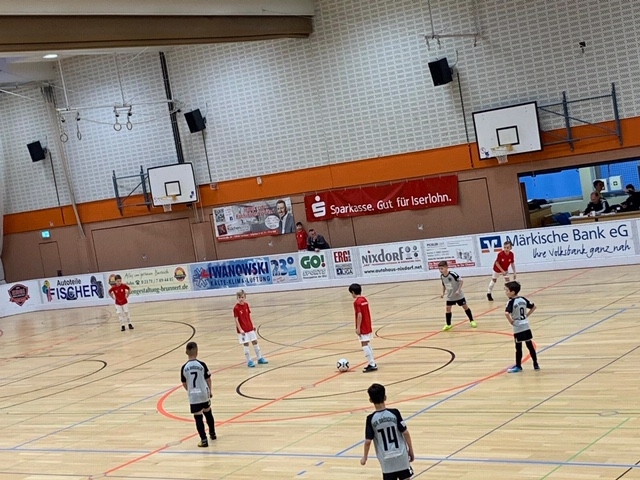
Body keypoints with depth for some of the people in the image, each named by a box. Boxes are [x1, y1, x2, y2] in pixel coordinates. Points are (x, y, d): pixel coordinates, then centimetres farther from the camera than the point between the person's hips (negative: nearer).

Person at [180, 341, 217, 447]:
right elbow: (208, 379, -2)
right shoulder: (202, 364, -9)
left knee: (198, 417, 2)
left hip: (193, 396, -1)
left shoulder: (184, 368, -6)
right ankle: (212, 433, 38)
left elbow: (184, 384, 3)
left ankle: (204, 440, -4)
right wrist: (210, 391, 16)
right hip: (204, 394, 1)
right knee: (208, 413, 23)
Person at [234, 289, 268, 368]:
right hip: (243, 330, -6)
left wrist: (252, 325, 10)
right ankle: (249, 361, 8)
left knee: (255, 341, 11)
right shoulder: (236, 308, -14)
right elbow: (236, 320, -14)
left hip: (250, 328, 6)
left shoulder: (246, 305, 3)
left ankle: (259, 358, 22)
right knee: (246, 344, -1)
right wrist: (240, 329, -18)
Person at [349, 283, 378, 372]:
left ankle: (372, 364, -11)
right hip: (368, 326, 9)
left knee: (364, 345, -7)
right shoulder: (364, 299, 10)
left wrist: (358, 328, -20)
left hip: (363, 328, -9)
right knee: (367, 344, 16)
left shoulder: (356, 302, -16)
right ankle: (372, 363, 19)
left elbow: (359, 315, -22)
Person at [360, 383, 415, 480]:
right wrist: (411, 450, 6)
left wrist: (364, 457, 8)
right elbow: (405, 433, -6)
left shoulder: (371, 418, -9)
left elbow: (368, 441, -7)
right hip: (401, 455, 0)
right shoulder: (395, 413, -7)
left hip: (386, 459, 0)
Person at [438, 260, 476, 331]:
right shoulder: (442, 276, -5)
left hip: (459, 295, -5)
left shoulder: (452, 274, -25)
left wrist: (458, 290, -25)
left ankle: (472, 321, 20)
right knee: (448, 308, 1)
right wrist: (443, 293, 5)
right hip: (450, 296, 5)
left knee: (465, 306, 6)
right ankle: (448, 324, 12)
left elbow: (461, 281, -20)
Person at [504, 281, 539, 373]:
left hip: (518, 328, -6)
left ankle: (518, 366, 12)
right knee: (530, 345, 13)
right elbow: (533, 307, 12)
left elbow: (506, 313, -32)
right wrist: (526, 315, 11)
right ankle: (536, 364, 18)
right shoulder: (523, 299, 3)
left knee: (518, 347, 3)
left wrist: (511, 321, -16)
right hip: (526, 326, 6)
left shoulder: (511, 302, -17)